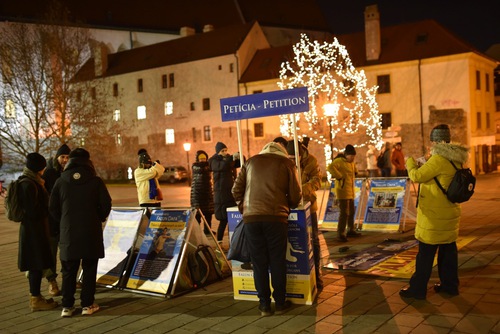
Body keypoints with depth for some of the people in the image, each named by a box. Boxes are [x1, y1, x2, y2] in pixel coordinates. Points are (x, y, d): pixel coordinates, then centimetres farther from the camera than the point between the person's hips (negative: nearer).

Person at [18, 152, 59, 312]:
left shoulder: (32, 182, 12)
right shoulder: (29, 185, -19)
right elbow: (33, 211, -21)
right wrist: (47, 209, -6)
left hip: (33, 228, 10)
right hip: (33, 229, -10)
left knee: (35, 265, 16)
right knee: (37, 264, -3)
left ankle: (35, 296, 25)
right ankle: (35, 300, 5)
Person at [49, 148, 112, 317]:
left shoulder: (61, 181, 1)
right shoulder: (95, 181, -5)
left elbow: (53, 207, 4)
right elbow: (106, 204, -5)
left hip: (68, 233, 2)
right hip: (91, 232, -2)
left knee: (69, 271, 11)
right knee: (89, 269, 8)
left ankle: (67, 306, 14)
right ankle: (87, 304, 11)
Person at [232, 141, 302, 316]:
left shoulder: (251, 162, 17)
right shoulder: (287, 163, 9)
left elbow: (236, 189, 14)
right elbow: (295, 195, 5)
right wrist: (288, 206, 24)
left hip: (251, 217, 2)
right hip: (276, 216, -2)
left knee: (259, 262, 8)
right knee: (277, 261, 8)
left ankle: (264, 304, 14)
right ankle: (280, 303, 18)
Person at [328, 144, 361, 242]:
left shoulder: (351, 162, 14)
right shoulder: (339, 161, -15)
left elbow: (354, 171, 36)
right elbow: (331, 167, -33)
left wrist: (355, 173, 14)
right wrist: (339, 177, -27)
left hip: (350, 191, 10)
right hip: (343, 191, -10)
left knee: (351, 211, 18)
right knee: (344, 212, -11)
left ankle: (351, 230, 31)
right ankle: (340, 233, -7)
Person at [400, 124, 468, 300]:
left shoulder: (439, 159, -21)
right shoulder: (456, 159, 8)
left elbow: (416, 176, -17)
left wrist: (410, 162, 0)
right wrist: (425, 164, 13)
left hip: (434, 216, -8)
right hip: (450, 213, 9)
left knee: (425, 253, 0)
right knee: (448, 249, 16)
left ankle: (417, 288, 8)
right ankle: (450, 284, 25)